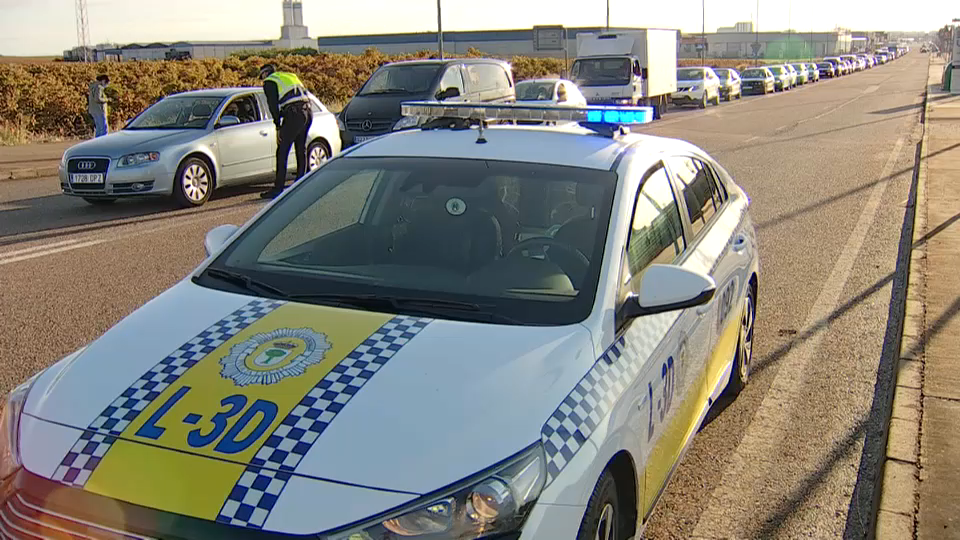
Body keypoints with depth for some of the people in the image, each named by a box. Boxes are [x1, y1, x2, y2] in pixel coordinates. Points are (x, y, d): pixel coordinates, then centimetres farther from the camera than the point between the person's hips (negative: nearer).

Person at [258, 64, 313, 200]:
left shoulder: (269, 82, 8)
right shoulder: (290, 76, 29)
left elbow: (273, 105, -1)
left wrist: (278, 127, 0)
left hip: (294, 114, -7)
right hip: (308, 112, 7)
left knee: (282, 152, -2)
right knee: (301, 150, 17)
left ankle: (278, 188, -3)